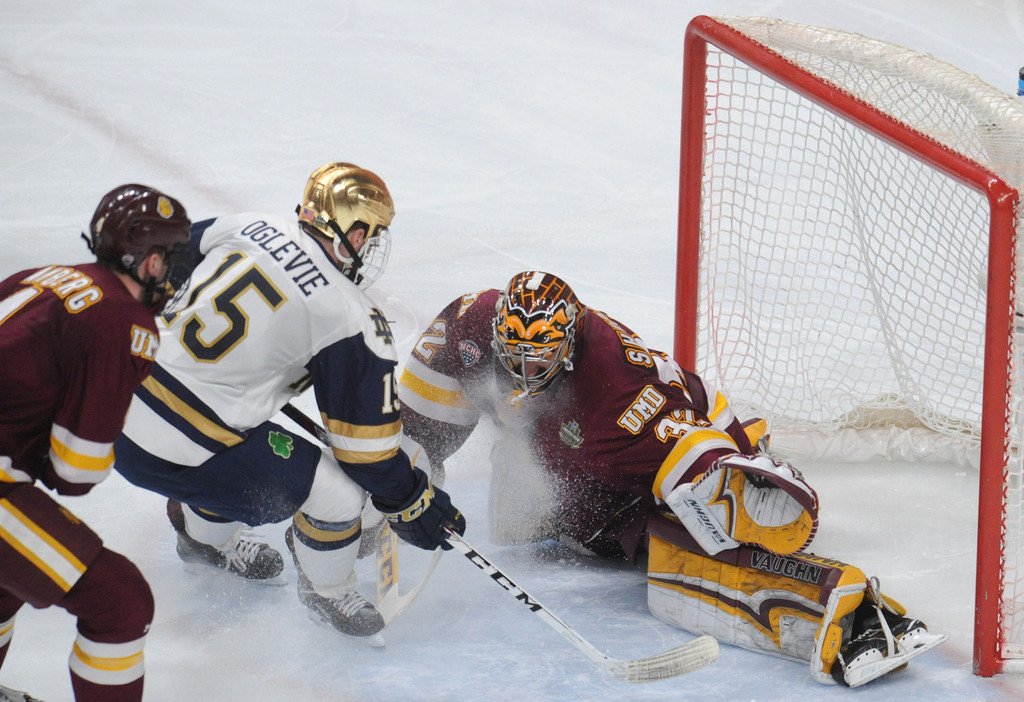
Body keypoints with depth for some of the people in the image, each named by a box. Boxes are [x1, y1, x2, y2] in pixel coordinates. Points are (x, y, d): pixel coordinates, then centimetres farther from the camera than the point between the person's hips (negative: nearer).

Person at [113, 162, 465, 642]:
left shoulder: (251, 226, 4)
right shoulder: (351, 322, -12)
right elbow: (367, 443, -5)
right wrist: (412, 505, 11)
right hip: (178, 451, -8)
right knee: (336, 491, 2)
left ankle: (204, 534, 57)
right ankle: (327, 590, 27)